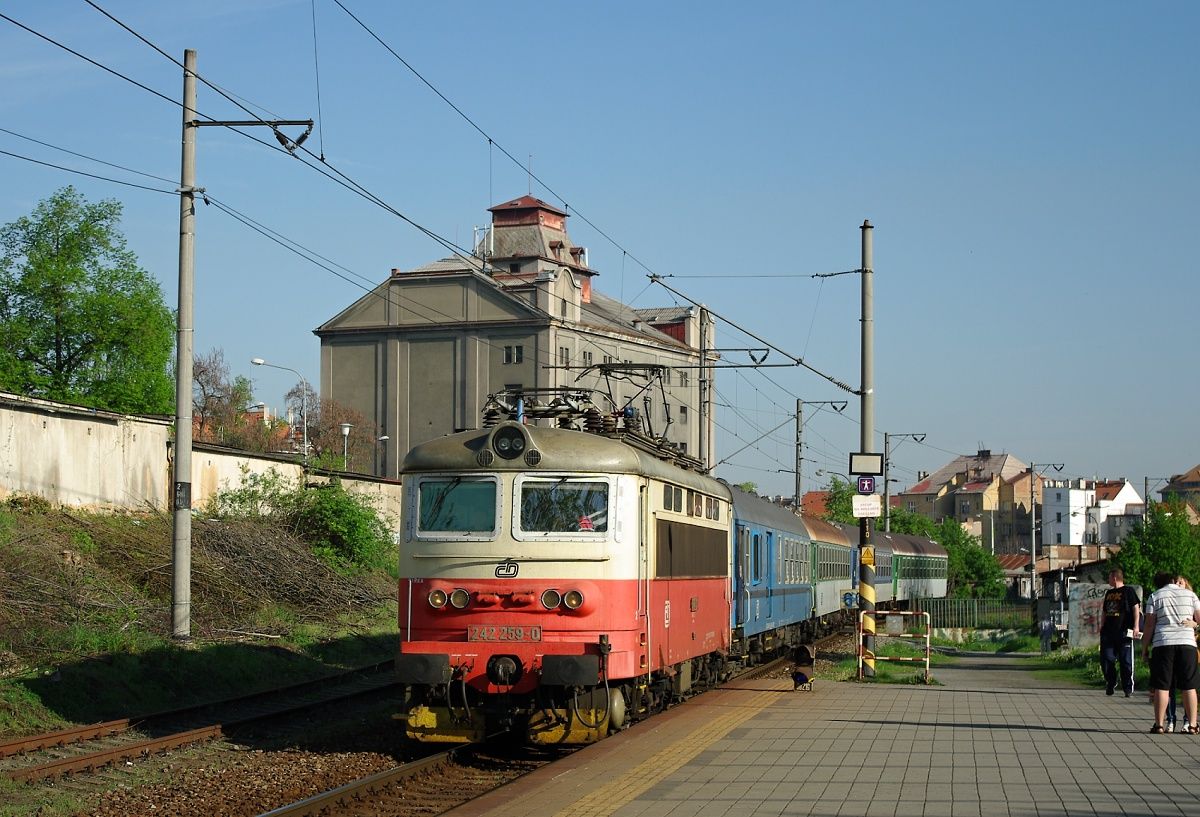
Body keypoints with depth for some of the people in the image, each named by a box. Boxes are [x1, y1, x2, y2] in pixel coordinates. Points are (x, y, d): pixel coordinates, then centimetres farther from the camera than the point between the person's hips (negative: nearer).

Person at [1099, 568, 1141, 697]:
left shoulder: (1128, 591, -2)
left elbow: (1136, 608, -7)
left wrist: (1136, 626, -15)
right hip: (1108, 632, 6)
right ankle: (1110, 684, 18)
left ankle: (1128, 688, 4)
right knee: (1106, 659, 3)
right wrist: (1102, 626, 18)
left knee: (1126, 661, -3)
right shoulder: (1109, 593, 19)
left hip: (1123, 632, -6)